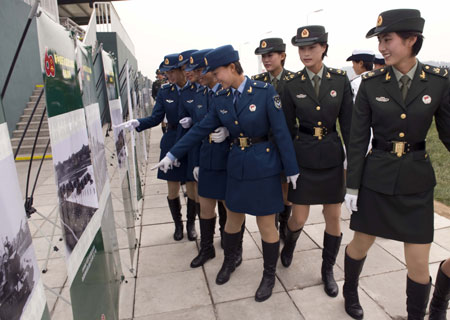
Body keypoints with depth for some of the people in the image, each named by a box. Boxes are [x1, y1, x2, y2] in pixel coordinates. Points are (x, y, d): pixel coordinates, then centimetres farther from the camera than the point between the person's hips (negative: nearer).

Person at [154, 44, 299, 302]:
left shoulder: (265, 91, -12)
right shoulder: (221, 99, 3)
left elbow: (281, 132, -11)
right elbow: (201, 129, 6)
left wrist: (292, 170, -9)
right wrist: (172, 154, 6)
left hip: (264, 166, -4)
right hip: (237, 165, 5)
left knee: (266, 225, 7)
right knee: (233, 219, 18)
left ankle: (270, 275, 31)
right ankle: (229, 261, 45)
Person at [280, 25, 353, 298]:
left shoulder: (340, 80, -2)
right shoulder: (292, 86, -2)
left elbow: (348, 123, 0)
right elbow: (287, 128, 2)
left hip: (332, 157, 1)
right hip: (303, 158, -1)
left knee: (334, 217, 9)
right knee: (299, 217, 6)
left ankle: (328, 270, 32)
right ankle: (289, 243, 43)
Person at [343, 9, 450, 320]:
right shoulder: (371, 83, -5)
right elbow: (358, 139, -4)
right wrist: (352, 186, -4)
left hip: (417, 180, 1)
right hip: (376, 178, 0)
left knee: (419, 264, 7)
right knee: (361, 245, 15)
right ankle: (351, 293, 44)